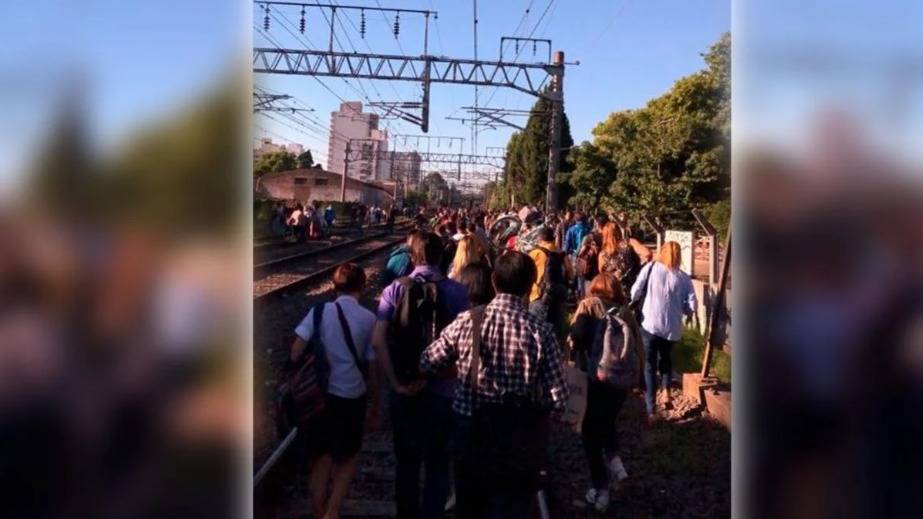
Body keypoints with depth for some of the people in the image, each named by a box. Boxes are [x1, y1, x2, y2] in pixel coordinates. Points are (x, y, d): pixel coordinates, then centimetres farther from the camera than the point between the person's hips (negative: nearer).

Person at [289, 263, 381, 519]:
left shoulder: (320, 311, -4)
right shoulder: (368, 319, -4)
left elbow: (297, 350, -10)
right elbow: (372, 366, -1)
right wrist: (375, 404, 9)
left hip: (319, 393, 1)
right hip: (352, 397, -1)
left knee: (321, 457, 18)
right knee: (347, 458, 18)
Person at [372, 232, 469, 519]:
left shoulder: (395, 289, -4)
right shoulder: (456, 291, -7)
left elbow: (378, 340, -14)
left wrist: (396, 382, -9)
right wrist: (433, 374, -5)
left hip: (403, 390, 2)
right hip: (441, 390, -2)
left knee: (406, 461, 19)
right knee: (438, 463, 14)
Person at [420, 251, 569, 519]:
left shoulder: (466, 321, -10)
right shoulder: (539, 330, -16)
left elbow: (426, 363, 0)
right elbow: (558, 398, -16)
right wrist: (530, 399, 4)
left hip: (471, 433, 3)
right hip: (519, 444, -3)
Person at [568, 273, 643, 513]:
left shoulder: (589, 305, 2)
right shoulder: (626, 312, 12)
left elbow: (576, 335, -14)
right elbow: (638, 348, 8)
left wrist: (578, 357, 5)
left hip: (597, 377, -4)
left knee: (591, 431, 12)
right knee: (606, 421, 31)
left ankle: (601, 490, 12)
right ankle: (614, 459, 10)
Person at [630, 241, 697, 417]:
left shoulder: (651, 267, -1)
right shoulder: (684, 278, 3)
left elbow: (635, 292, -5)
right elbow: (691, 308, 0)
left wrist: (636, 301, 17)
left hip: (650, 325, -2)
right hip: (672, 328, 2)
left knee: (649, 365, 9)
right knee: (665, 359, 28)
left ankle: (650, 409, 5)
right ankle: (666, 392, 11)